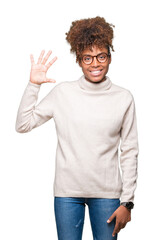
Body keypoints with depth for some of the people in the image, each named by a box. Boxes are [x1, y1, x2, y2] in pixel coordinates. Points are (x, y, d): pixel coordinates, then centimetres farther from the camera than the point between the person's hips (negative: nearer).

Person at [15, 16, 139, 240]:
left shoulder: (124, 98, -1)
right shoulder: (62, 92, -1)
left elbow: (130, 152, 1)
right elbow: (22, 125, 1)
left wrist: (127, 201, -1)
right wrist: (33, 84, -7)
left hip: (107, 193, 0)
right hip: (67, 191, 0)